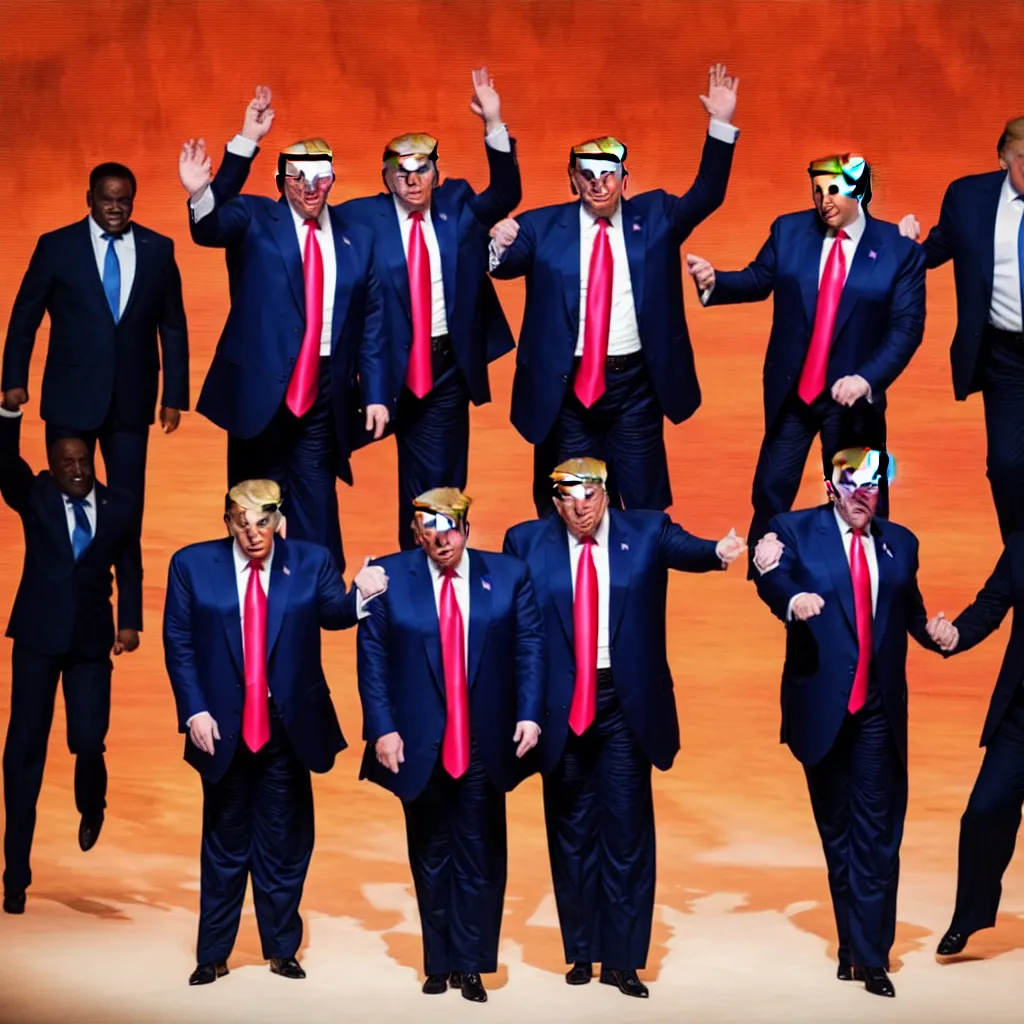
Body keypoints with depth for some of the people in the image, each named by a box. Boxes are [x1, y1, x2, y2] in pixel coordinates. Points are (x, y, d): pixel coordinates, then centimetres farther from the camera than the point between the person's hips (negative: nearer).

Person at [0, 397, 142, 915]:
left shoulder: (118, 505, 6)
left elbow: (129, 568, 12)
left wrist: (130, 621, 1)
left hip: (92, 638, 1)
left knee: (88, 741, -10)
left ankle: (91, 808, 29)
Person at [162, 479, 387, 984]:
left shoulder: (310, 562, -2)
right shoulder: (192, 564, -3)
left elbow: (333, 613, -15)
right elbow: (178, 643, -2)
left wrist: (359, 594, -38)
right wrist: (194, 711, -10)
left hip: (288, 727, 0)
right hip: (223, 727, 0)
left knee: (285, 843, 9)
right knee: (225, 843, 10)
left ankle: (282, 949, 22)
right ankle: (212, 954, 20)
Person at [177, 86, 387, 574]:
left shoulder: (357, 238, 7)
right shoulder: (254, 220, 0)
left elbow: (371, 322, 8)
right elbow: (209, 227, -22)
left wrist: (375, 393, 3)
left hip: (326, 392, 2)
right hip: (261, 387, -1)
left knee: (316, 508, 3)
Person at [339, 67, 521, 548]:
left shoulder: (456, 206, 4)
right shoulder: (363, 218, -4)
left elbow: (506, 195, -8)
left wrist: (494, 125, -18)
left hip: (450, 363, 2)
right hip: (399, 364, -2)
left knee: (446, 477, 5)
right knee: (419, 477, 8)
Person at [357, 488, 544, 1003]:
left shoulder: (508, 574, 1)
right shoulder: (388, 577, -2)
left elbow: (531, 648, 1)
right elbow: (372, 659, -2)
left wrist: (529, 715, -8)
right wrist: (382, 729, -9)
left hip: (484, 744, 0)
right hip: (419, 746, 0)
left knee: (480, 858, 3)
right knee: (431, 858, 11)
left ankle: (470, 966, 12)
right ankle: (438, 965, 20)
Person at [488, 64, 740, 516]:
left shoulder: (654, 216, 5)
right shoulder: (543, 226, 1)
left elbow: (706, 196, -3)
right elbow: (504, 266, -7)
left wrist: (721, 125, -14)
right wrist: (500, 248, -32)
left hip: (636, 384, 1)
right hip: (567, 386, -1)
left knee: (646, 507, 9)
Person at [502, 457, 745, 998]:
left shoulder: (646, 531, 1)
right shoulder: (527, 541, 1)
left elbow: (685, 549, -12)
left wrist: (719, 550, -37)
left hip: (625, 701, -1)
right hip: (562, 705, 1)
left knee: (628, 828, 0)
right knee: (572, 831, 10)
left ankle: (623, 959, 8)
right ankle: (581, 952, 22)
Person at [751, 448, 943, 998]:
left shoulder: (900, 542, 9)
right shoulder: (795, 530, -2)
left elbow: (911, 613, 13)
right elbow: (772, 579, -21)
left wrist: (936, 634, -6)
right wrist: (792, 598, -41)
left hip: (879, 706, 1)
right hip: (822, 703, -1)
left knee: (876, 829, -3)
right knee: (835, 827, 11)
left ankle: (869, 953, 1)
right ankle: (853, 944, 23)